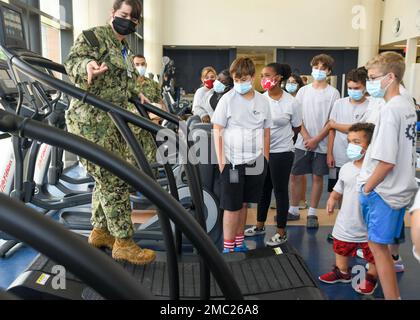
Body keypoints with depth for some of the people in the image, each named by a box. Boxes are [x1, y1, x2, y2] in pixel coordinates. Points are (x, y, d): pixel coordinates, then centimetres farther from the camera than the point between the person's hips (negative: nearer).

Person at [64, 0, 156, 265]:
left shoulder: (125, 49, 20)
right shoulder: (94, 36, -5)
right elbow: (73, 60, -17)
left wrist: (137, 94, 16)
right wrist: (87, 65, -37)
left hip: (112, 121, 9)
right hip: (91, 121, -9)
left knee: (107, 178, 14)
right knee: (115, 181, -7)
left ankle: (100, 232, 29)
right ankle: (124, 243, 3)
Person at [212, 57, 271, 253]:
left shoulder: (263, 101, 3)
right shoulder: (227, 99, -7)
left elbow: (266, 132, 10)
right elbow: (217, 131, -6)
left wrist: (265, 159, 8)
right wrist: (221, 160, -10)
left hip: (255, 162, 4)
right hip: (232, 162, -3)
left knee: (244, 203, 15)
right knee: (232, 207, 2)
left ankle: (239, 243, 30)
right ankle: (228, 248, 15)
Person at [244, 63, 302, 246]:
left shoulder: (291, 102, -8)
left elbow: (297, 128, 3)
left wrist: (279, 133, 5)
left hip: (282, 153, -3)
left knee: (280, 191, 6)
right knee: (263, 189, 16)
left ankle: (281, 233, 19)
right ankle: (260, 225, 33)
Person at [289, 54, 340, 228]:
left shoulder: (333, 93, -1)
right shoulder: (303, 90, 6)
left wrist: (316, 140, -11)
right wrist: (306, 137, -8)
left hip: (321, 144, -2)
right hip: (303, 142, 2)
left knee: (317, 177, 5)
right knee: (296, 176, 5)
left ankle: (312, 213, 17)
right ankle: (294, 210, 21)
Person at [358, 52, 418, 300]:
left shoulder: (390, 110, -20)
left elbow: (386, 161, -24)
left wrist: (367, 188, -9)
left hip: (384, 191, -9)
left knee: (378, 246, 2)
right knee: (383, 243, 20)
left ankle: (392, 295, 13)